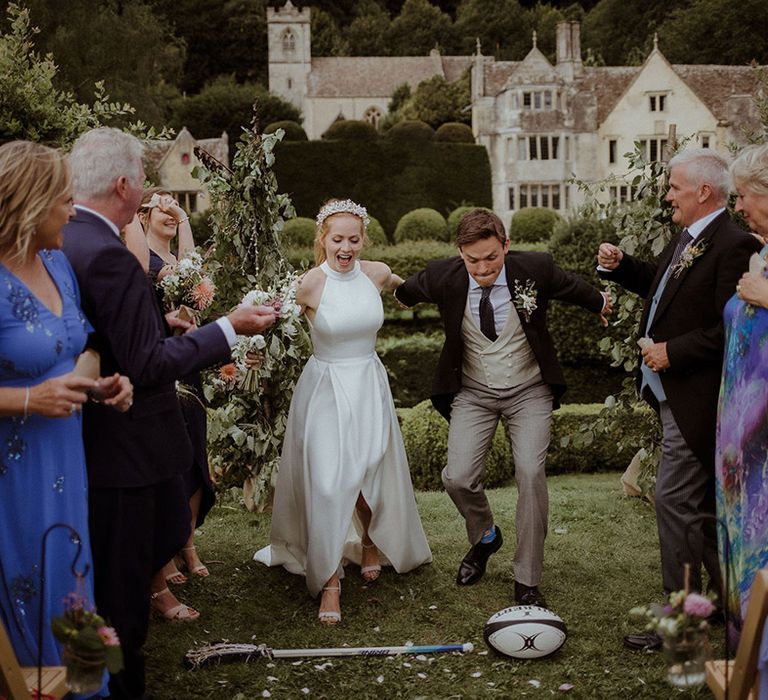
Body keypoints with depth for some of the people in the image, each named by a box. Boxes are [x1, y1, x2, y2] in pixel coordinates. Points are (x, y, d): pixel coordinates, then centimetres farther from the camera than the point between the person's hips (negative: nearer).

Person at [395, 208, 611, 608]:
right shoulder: (442, 277, -15)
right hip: (473, 392, 1)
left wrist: (599, 303, 27)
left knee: (531, 473, -17)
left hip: (529, 391, -1)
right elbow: (407, 292, 11)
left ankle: (527, 582, -3)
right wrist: (401, 295, 33)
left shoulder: (535, 269, -17)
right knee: (457, 478, -11)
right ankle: (484, 536, 24)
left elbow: (573, 288, 8)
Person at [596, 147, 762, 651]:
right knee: (702, 504, 20)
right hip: (676, 395, 11)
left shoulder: (733, 246, -19)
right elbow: (661, 284, 27)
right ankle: (728, 599, 34)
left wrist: (672, 352, -21)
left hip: (695, 402, -11)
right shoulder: (687, 240, 11)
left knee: (675, 501, -6)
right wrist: (620, 266, 12)